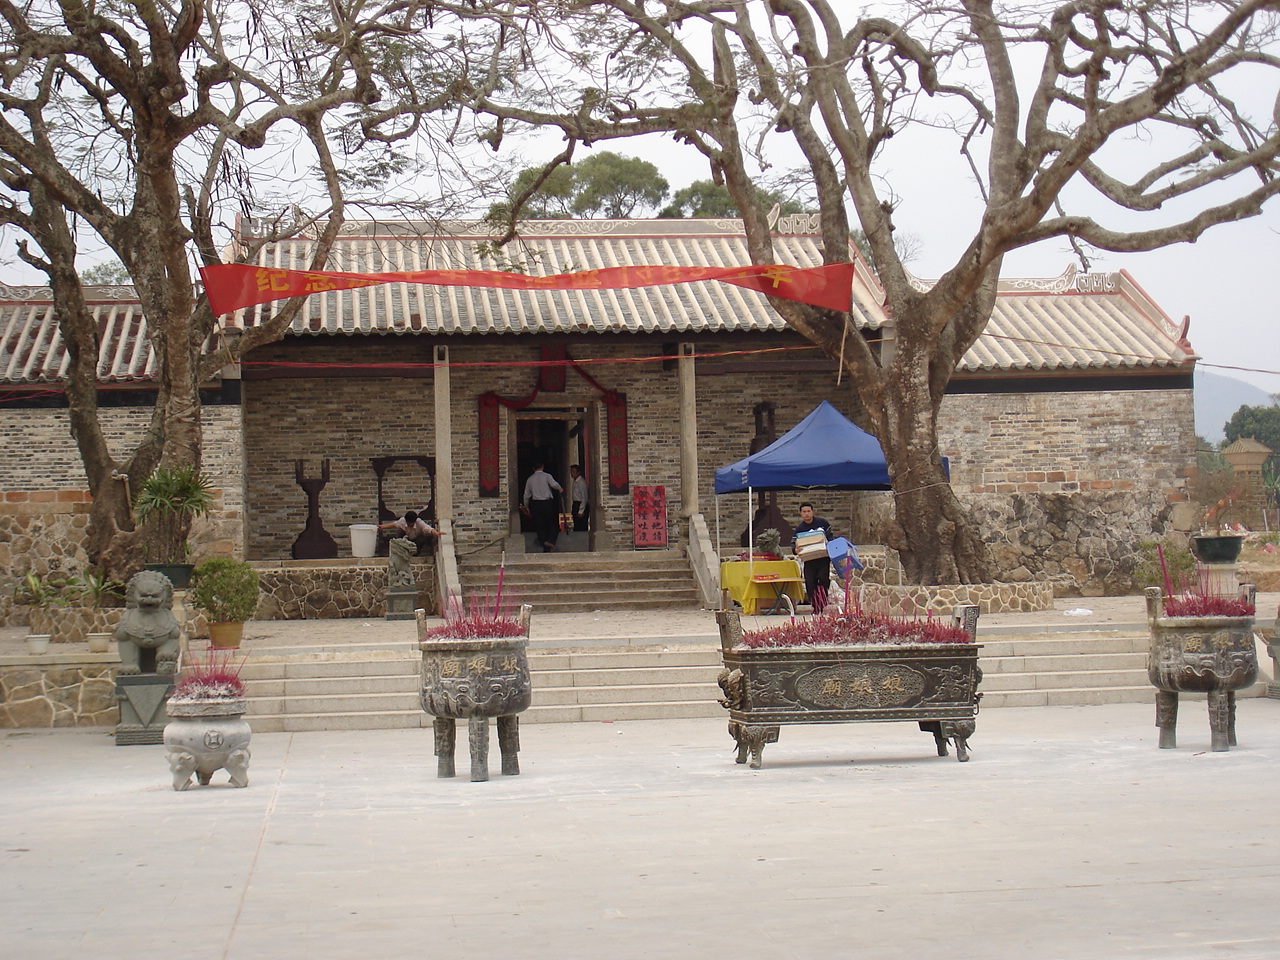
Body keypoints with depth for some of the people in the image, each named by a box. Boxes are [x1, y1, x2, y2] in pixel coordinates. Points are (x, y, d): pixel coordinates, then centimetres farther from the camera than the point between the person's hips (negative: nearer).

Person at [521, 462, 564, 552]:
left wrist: (526, 507, 27)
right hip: (548, 503, -3)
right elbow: (554, 484, -18)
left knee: (540, 526, 5)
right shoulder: (547, 476, 0)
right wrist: (560, 488, 3)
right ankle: (551, 540, -20)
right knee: (553, 524, 5)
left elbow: (526, 495, 15)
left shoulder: (530, 479, 11)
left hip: (536, 504, 3)